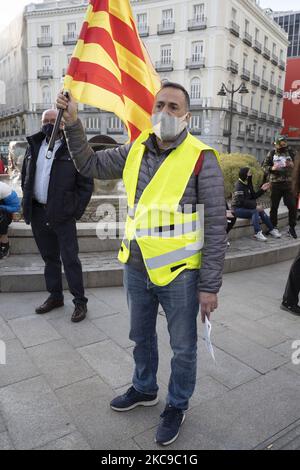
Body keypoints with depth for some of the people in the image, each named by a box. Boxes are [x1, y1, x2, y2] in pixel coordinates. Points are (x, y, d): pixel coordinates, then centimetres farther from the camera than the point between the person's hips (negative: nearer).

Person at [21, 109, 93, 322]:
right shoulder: (34, 146, 13)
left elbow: (86, 184, -7)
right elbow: (25, 177, 20)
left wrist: (77, 211, -11)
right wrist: (28, 203, 10)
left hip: (63, 214, -6)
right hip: (38, 213, 6)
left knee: (70, 259, -2)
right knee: (49, 257, 15)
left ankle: (80, 301, 10)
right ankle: (55, 296, 29)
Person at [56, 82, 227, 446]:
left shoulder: (201, 159, -14)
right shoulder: (136, 151, 2)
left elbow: (216, 227, -13)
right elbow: (89, 165, 12)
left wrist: (209, 286, -13)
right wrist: (72, 123, -1)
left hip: (180, 274, -5)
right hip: (136, 269, 5)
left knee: (183, 347, 15)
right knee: (141, 337, 24)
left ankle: (177, 405, 42)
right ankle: (144, 389, 51)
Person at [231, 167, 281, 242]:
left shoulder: (248, 184, 10)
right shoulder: (239, 186, -17)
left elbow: (253, 196, 12)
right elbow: (241, 202, -25)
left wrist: (262, 189, 1)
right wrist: (255, 206, -27)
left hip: (245, 207, 8)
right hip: (237, 209, -8)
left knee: (261, 211, -12)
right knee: (255, 211, -27)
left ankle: (272, 230, -5)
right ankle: (257, 233, -29)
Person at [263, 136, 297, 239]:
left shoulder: (290, 152, 6)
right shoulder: (272, 153, 2)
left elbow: (294, 167, 14)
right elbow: (265, 166, 5)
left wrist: (291, 165, -10)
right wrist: (272, 168, -16)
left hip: (287, 183, 1)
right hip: (275, 183, -1)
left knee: (292, 206, -2)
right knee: (274, 207, 6)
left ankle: (292, 228, 11)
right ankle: (273, 227, 20)